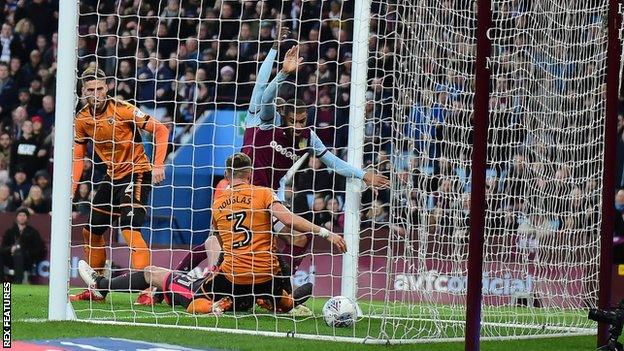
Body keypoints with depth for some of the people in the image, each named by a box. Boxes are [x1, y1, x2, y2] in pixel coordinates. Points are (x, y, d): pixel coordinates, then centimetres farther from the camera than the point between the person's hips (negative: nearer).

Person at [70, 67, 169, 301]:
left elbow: (160, 130, -15)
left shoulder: (122, 109, -18)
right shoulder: (82, 119, 1)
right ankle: (95, 290, 26)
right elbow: (78, 157, 9)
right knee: (90, 231, 11)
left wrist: (158, 165, -23)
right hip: (113, 176, 8)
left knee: (129, 228, -25)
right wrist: (70, 192, 1)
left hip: (137, 173, -8)